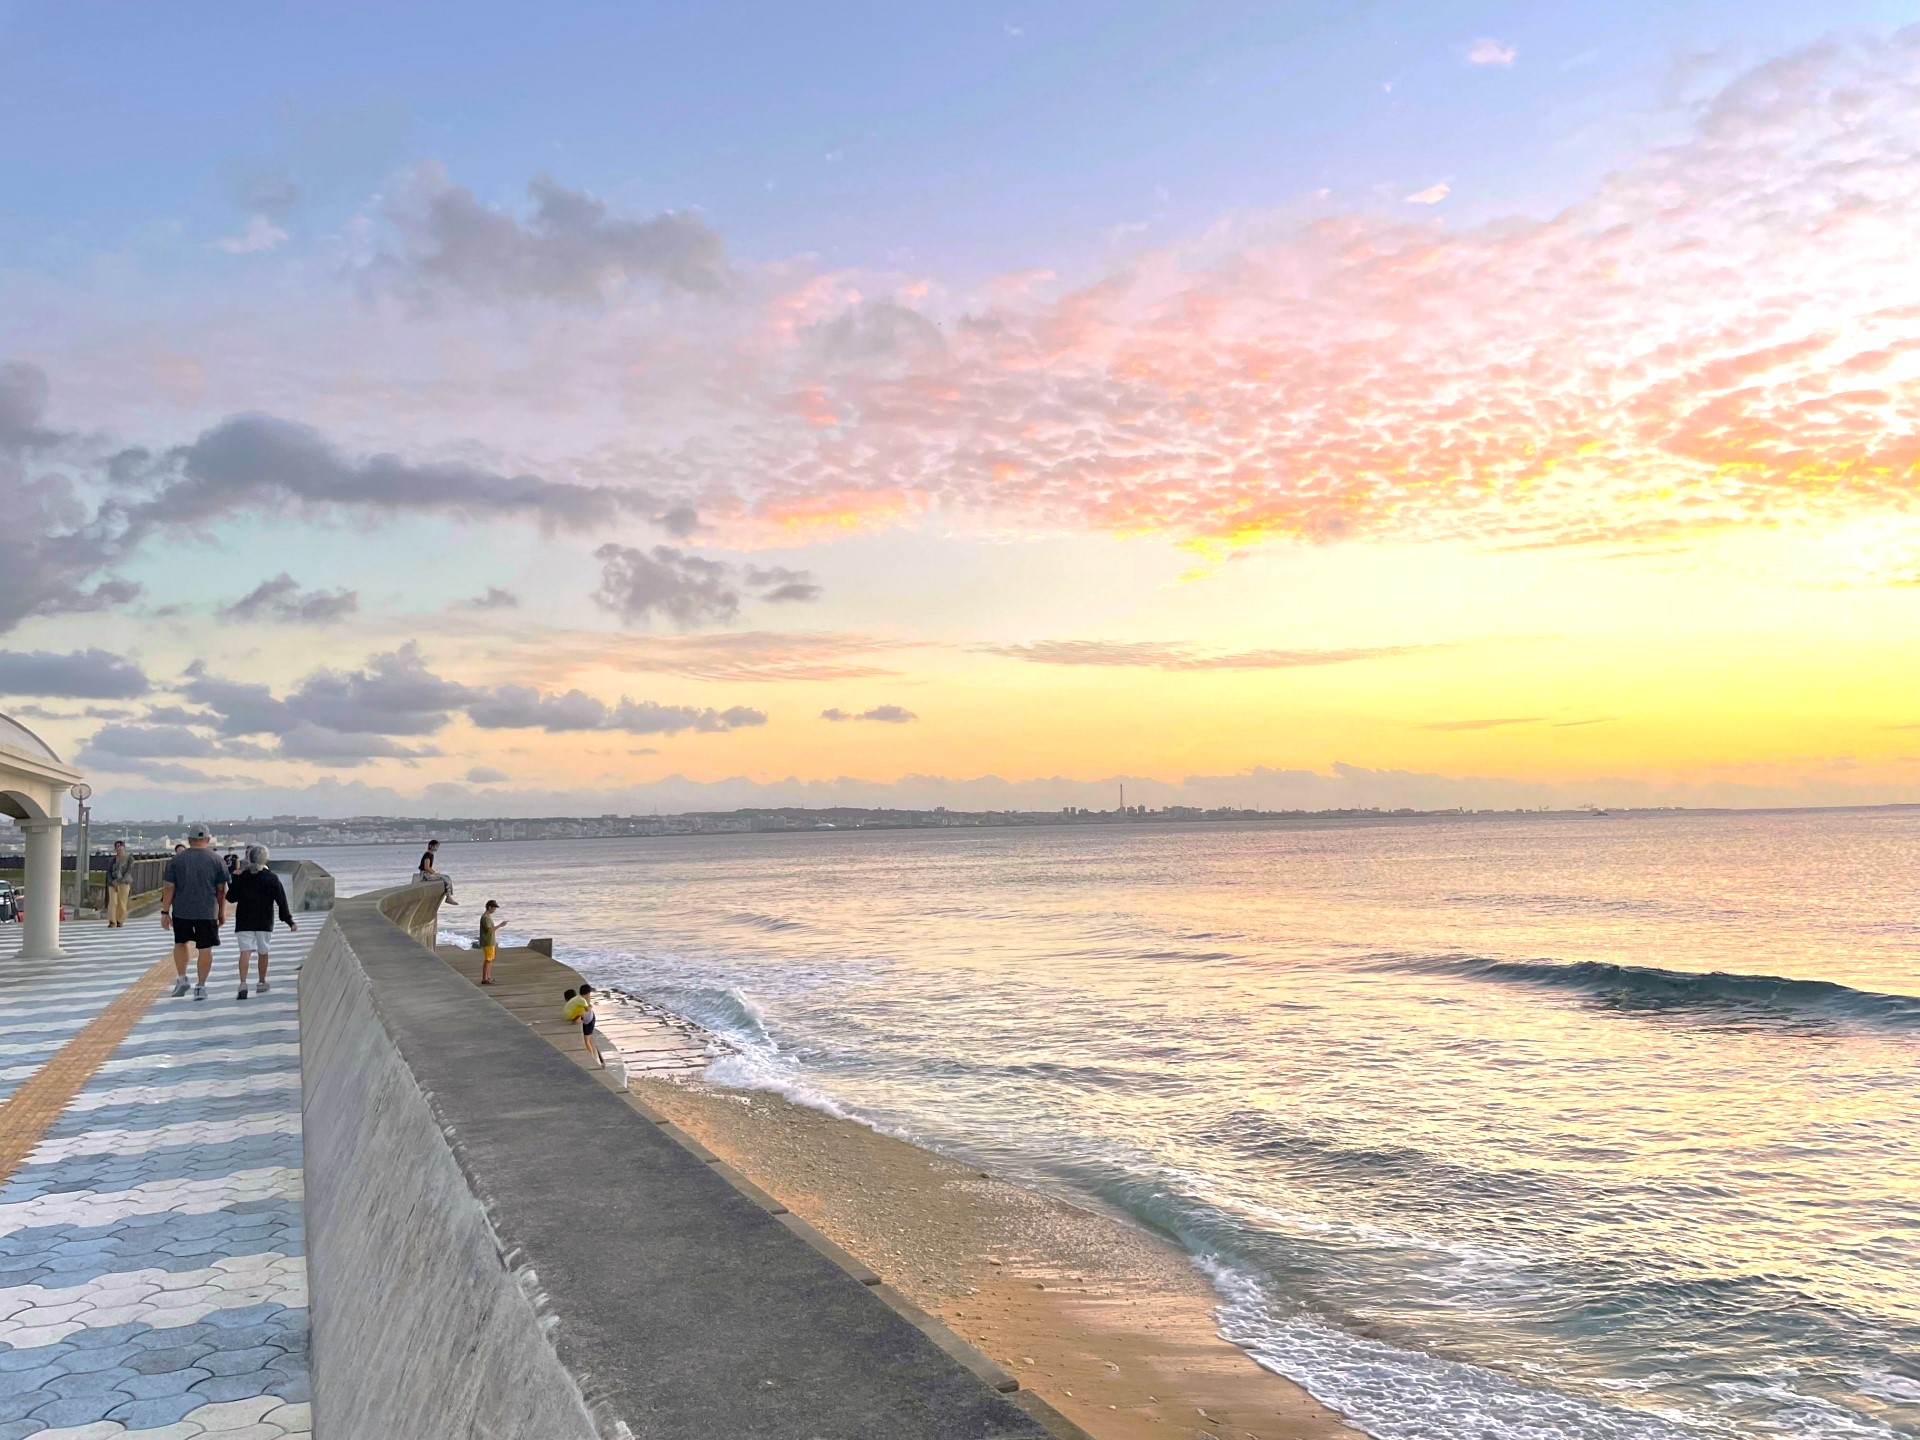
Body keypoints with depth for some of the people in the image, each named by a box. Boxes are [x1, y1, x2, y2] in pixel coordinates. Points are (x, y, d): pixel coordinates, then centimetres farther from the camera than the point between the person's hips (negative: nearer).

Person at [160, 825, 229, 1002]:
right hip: (207, 912, -1)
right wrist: (222, 912, 11)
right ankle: (200, 987, 6)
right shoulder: (216, 860, -1)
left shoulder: (176, 860, -1)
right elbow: (221, 890, 1)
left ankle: (181, 978, 14)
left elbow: (168, 888, -3)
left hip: (181, 911, 1)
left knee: (180, 942, 22)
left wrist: (165, 912, 2)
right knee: (205, 948, 4)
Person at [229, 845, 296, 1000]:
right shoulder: (272, 878, -5)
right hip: (264, 923, 0)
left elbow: (232, 898, 7)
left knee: (245, 952, -8)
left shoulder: (240, 877, -3)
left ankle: (243, 984, -24)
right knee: (263, 952, 14)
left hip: (244, 922, 0)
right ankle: (262, 983, 25)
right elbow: (281, 901, -4)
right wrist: (289, 921, 0)